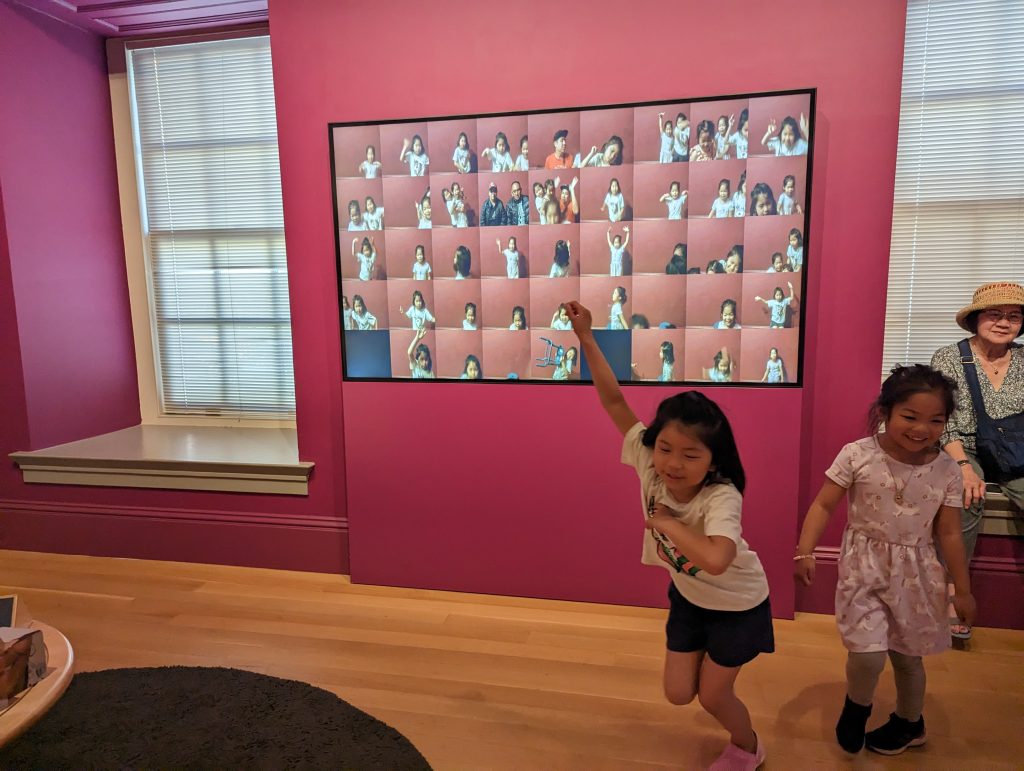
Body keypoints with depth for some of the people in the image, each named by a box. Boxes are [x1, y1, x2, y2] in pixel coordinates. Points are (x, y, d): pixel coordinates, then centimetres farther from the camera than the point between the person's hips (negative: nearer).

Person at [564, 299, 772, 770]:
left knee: (712, 695, 11)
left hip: (737, 605, -4)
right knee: (678, 693, 13)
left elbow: (715, 560, -57)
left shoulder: (721, 498, -38)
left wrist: (666, 522, -41)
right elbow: (615, 402, -26)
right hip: (687, 596, 5)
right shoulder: (649, 465, -25)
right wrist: (586, 338, -30)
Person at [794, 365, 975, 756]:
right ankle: (856, 707, 23)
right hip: (865, 566, -2)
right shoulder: (857, 455, -15)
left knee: (907, 655, 19)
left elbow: (949, 533, 2)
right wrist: (805, 551, -23)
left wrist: (963, 589, 7)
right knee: (868, 654, -12)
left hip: (915, 572, 3)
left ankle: (909, 722, 48)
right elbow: (824, 505, -12)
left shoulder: (946, 471, -6)